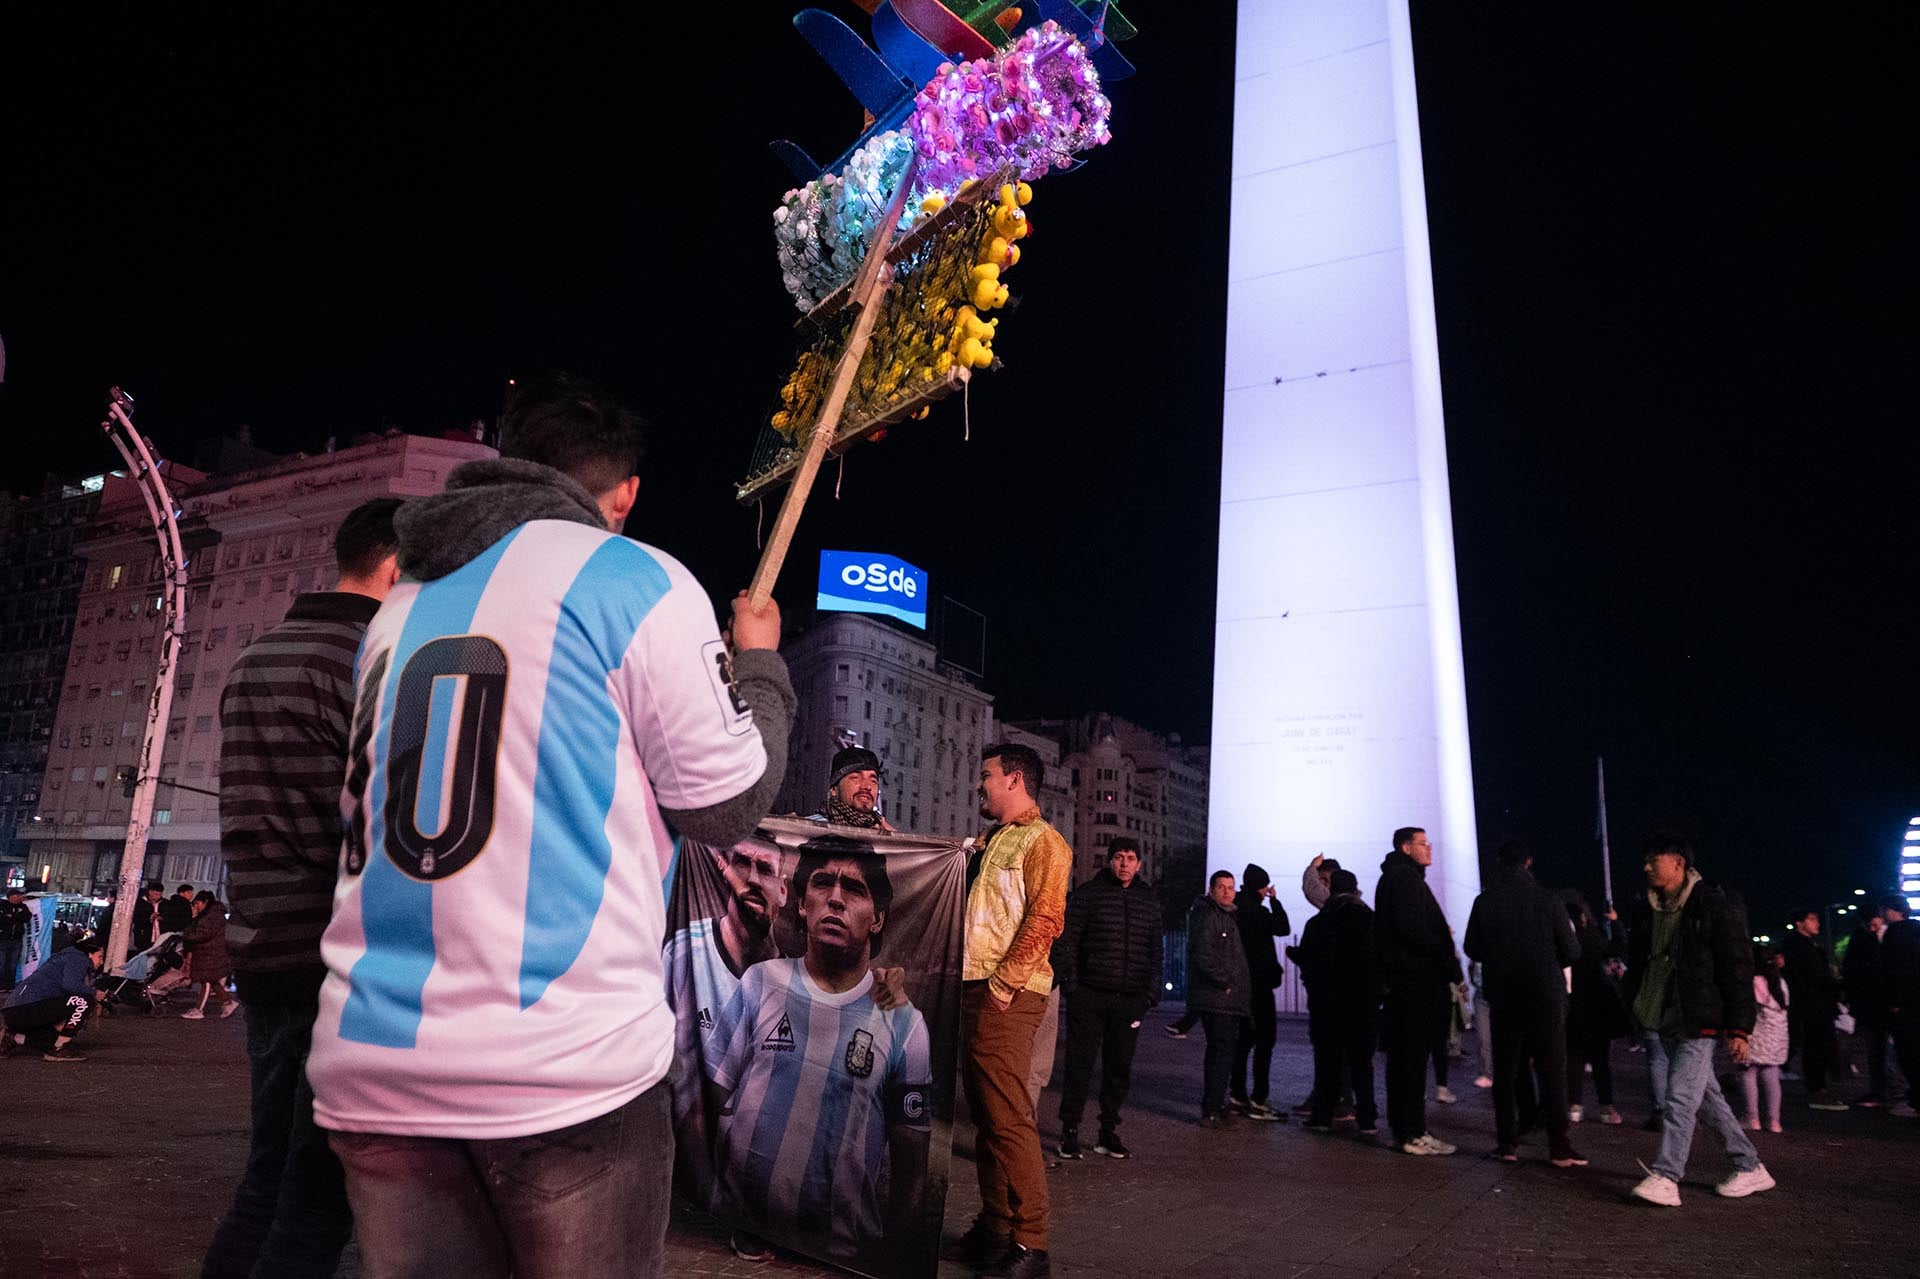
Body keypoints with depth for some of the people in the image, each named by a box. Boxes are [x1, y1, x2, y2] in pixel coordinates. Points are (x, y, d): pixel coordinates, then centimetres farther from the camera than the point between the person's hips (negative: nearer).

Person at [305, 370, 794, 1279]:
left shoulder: (402, 606, 14)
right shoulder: (638, 582, -5)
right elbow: (728, 803, -3)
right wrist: (759, 667, 14)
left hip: (370, 1067, 6)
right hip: (570, 1067, -5)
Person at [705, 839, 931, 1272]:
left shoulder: (904, 1023, -4)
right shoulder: (759, 984, -3)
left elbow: (910, 1159, 1)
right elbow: (710, 1101, 0)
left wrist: (898, 1253, 0)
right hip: (735, 1231, 1)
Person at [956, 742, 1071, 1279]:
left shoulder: (1042, 841, -7)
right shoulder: (988, 842, 19)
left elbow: (1045, 919, -16)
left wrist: (1005, 981, -19)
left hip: (1007, 994, -9)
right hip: (973, 988, 9)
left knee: (1008, 1117, -8)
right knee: (985, 1114, 14)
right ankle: (994, 1228, 24)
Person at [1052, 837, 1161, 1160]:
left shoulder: (1150, 899, 11)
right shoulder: (1087, 893, 0)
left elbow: (1155, 949, 16)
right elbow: (1066, 939, -1)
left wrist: (1151, 993, 10)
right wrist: (1069, 982, -7)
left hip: (1130, 1000, 4)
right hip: (1089, 996, -3)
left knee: (1119, 1068, 10)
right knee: (1080, 1064, 1)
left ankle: (1109, 1131, 22)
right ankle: (1069, 1130, 13)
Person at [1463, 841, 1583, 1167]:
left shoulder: (1485, 902, -5)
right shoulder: (1548, 900, -9)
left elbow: (1472, 949, 2)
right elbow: (1571, 952, -5)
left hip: (1503, 997, 2)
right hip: (1546, 996, -1)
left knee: (1504, 1070, 10)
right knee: (1552, 1072, 5)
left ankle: (1507, 1143, 12)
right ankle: (1559, 1148, 3)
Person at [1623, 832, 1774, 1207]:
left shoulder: (1713, 906, -10)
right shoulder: (1646, 910, 10)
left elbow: (1738, 969, -11)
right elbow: (1637, 963, 18)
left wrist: (1739, 1028, -14)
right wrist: (1632, 1008, 11)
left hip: (1698, 1022, -7)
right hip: (1664, 1021, 7)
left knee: (1679, 1098, -10)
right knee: (1706, 1097, 14)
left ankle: (1665, 1179, -9)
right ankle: (1751, 1169, 27)